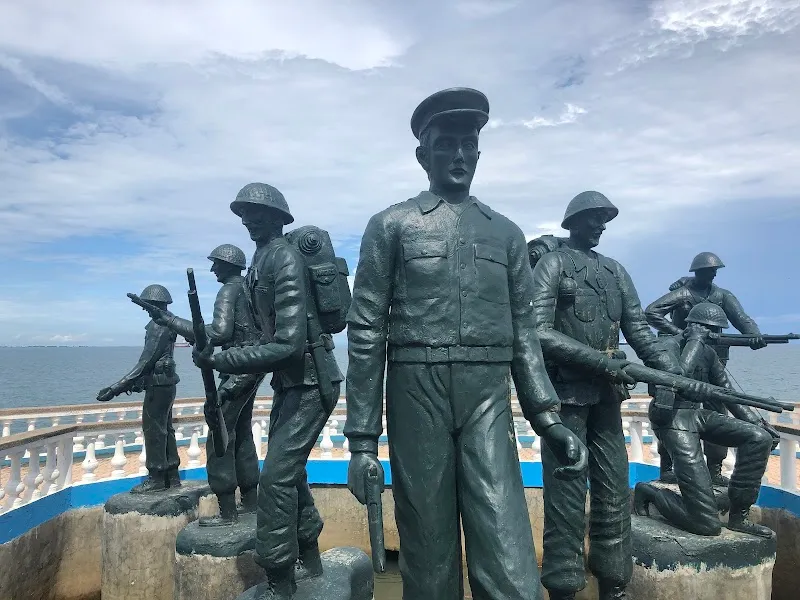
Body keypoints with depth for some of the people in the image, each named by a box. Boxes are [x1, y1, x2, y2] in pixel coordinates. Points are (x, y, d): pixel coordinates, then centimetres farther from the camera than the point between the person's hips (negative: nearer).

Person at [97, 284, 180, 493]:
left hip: (158, 385, -10)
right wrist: (137, 381, 20)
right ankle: (171, 476, 21)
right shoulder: (167, 322, 13)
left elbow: (146, 361, -22)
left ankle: (156, 478, 5)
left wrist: (116, 388, -21)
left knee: (153, 430, -2)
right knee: (165, 429, 14)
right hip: (165, 384, 10)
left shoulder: (159, 325, -17)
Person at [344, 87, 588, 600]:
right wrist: (363, 437, -4)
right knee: (428, 552, 9)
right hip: (415, 396, -1)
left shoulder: (507, 233, 14)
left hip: (488, 401, 2)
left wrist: (547, 416, 1)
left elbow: (523, 332, 13)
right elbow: (366, 333, 0)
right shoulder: (391, 225, 5)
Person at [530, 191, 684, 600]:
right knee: (567, 495, 0)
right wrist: (600, 360, -18)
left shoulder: (615, 270, 15)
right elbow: (539, 332, -15)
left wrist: (673, 371, -1)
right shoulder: (553, 264, -4)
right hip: (566, 392, -6)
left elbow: (638, 329, 13)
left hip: (607, 394, 6)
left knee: (615, 492, 11)